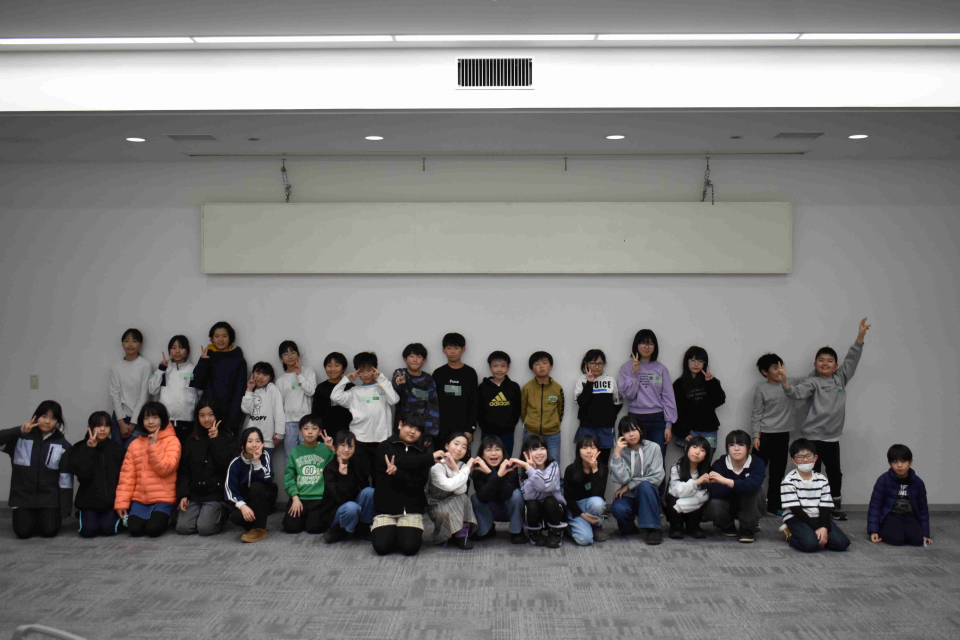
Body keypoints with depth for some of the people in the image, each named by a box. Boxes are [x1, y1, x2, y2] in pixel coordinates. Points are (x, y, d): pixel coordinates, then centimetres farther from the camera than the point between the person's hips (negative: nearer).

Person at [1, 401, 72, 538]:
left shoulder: (63, 446, 1)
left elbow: (65, 479, 0)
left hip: (49, 497, 0)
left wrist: (64, 511, -3)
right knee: (23, 532, -15)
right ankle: (31, 518, 19)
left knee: (49, 531, -14)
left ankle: (45, 517, 20)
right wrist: (20, 430, -30)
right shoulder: (21, 439, 0)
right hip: (23, 496, 0)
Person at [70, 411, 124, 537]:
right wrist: (89, 449, -18)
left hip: (112, 500, 0)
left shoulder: (118, 450, 6)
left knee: (109, 528, -22)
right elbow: (81, 473, -14)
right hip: (89, 500, 0)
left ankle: (116, 517, 13)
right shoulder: (80, 449, 3)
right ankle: (84, 516, 15)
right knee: (88, 530, -20)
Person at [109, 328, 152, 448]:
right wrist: (121, 423, -5)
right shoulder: (116, 367, 7)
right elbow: (115, 395, 3)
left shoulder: (145, 366, -3)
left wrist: (133, 423, -6)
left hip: (138, 419, -3)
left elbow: (144, 396, -5)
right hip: (119, 417, 3)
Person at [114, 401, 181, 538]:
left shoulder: (172, 441, -3)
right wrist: (121, 502, -1)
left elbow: (165, 468, -15)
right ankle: (147, 516, 15)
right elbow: (127, 475, 6)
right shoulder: (135, 444, 10)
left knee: (153, 529, -21)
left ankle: (164, 517, 12)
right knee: (134, 529, -18)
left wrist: (153, 446, -17)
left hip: (163, 498, -3)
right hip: (139, 498, 3)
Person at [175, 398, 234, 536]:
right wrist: (182, 495, -4)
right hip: (193, 493, 3)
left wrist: (215, 440, -13)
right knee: (183, 527, -16)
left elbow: (227, 464, -12)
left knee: (205, 528, -20)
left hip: (215, 493, -3)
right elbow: (183, 471, 9)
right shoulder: (191, 440, 13)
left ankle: (221, 514, 11)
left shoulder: (227, 438, 4)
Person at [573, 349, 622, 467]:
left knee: (603, 463, 6)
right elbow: (581, 402, -13)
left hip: (606, 429, 2)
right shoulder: (581, 380, 1)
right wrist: (590, 382, -13)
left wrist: (608, 417, 6)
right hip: (587, 429, -2)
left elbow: (618, 404, 13)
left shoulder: (611, 380, 6)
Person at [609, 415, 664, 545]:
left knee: (645, 485, -34)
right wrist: (617, 453, -22)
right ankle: (627, 526, 3)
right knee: (618, 508, -33)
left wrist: (630, 485, -14)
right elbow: (620, 479, -15)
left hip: (648, 497, -1)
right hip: (628, 497, 1)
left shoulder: (653, 448, -5)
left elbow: (657, 477, -12)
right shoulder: (620, 450, -3)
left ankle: (653, 528, -23)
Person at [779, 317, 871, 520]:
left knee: (835, 474, 14)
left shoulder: (840, 379, 9)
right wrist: (784, 381, -39)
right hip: (813, 436, -5)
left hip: (832, 437, 5)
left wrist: (860, 335, 6)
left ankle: (836, 507, 25)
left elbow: (851, 359, 11)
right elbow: (797, 393, -20)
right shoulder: (812, 382, -6)